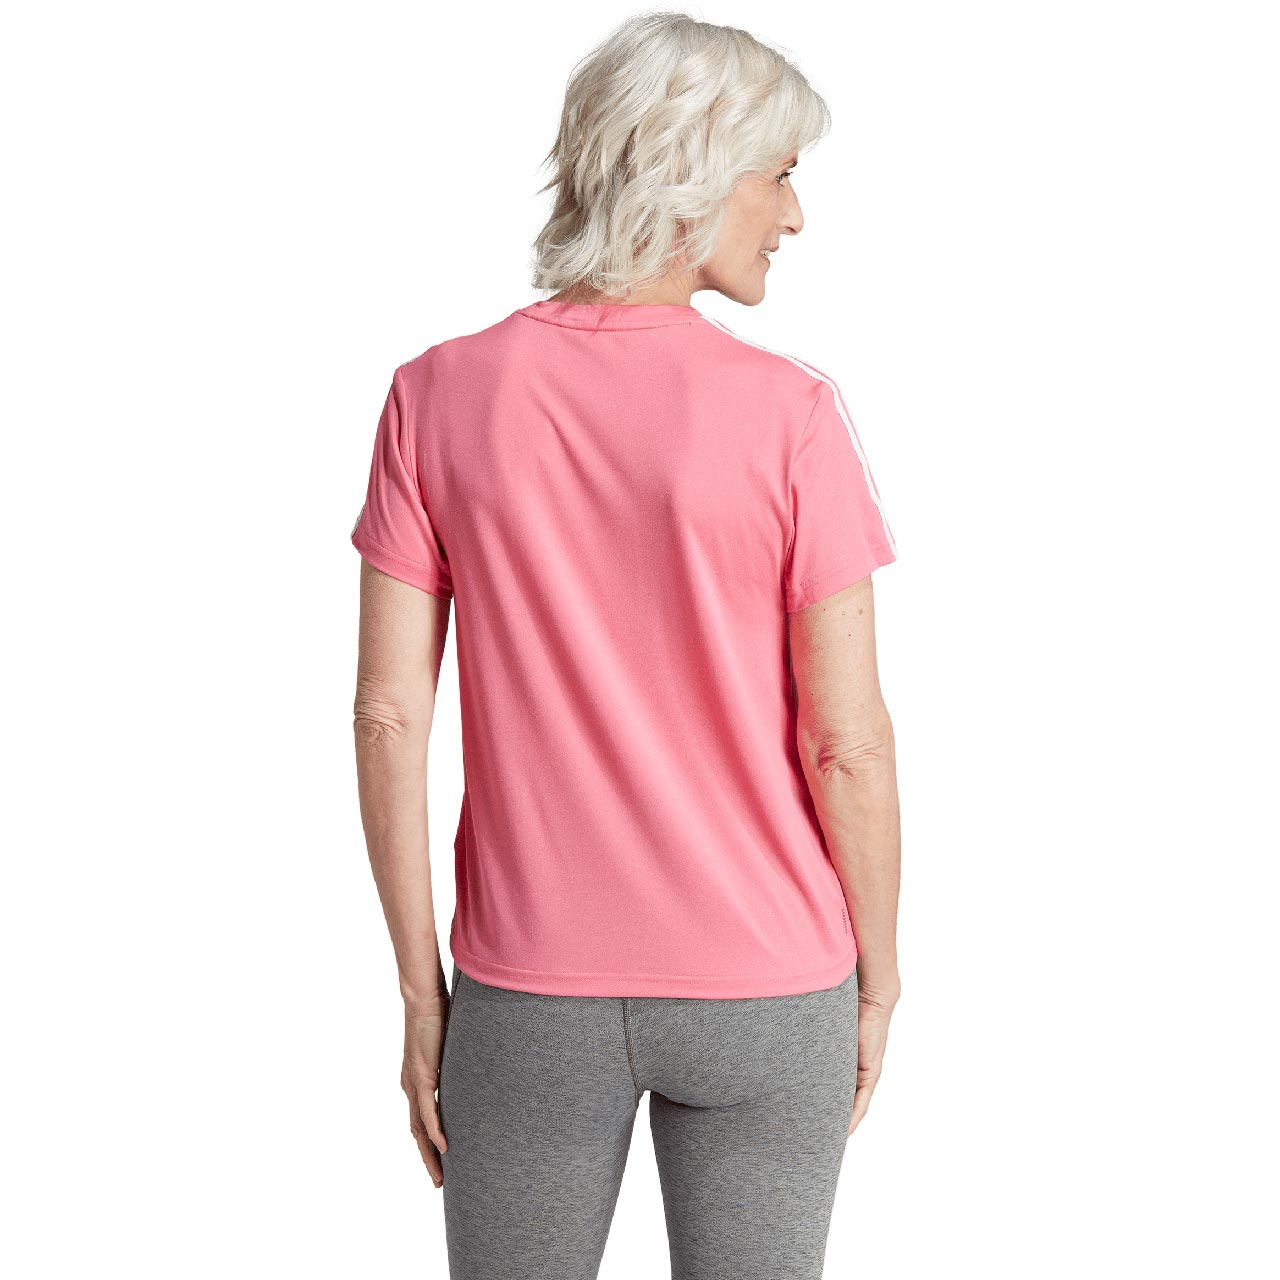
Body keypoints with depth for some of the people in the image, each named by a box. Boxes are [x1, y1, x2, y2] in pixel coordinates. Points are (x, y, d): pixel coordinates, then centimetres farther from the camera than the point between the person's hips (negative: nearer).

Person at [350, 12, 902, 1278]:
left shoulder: (437, 396, -8)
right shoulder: (789, 415, -15)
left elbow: (388, 715, -8)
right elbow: (848, 742, -12)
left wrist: (420, 991, 2)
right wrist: (878, 982, 3)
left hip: (529, 991, 2)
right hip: (765, 998, -1)